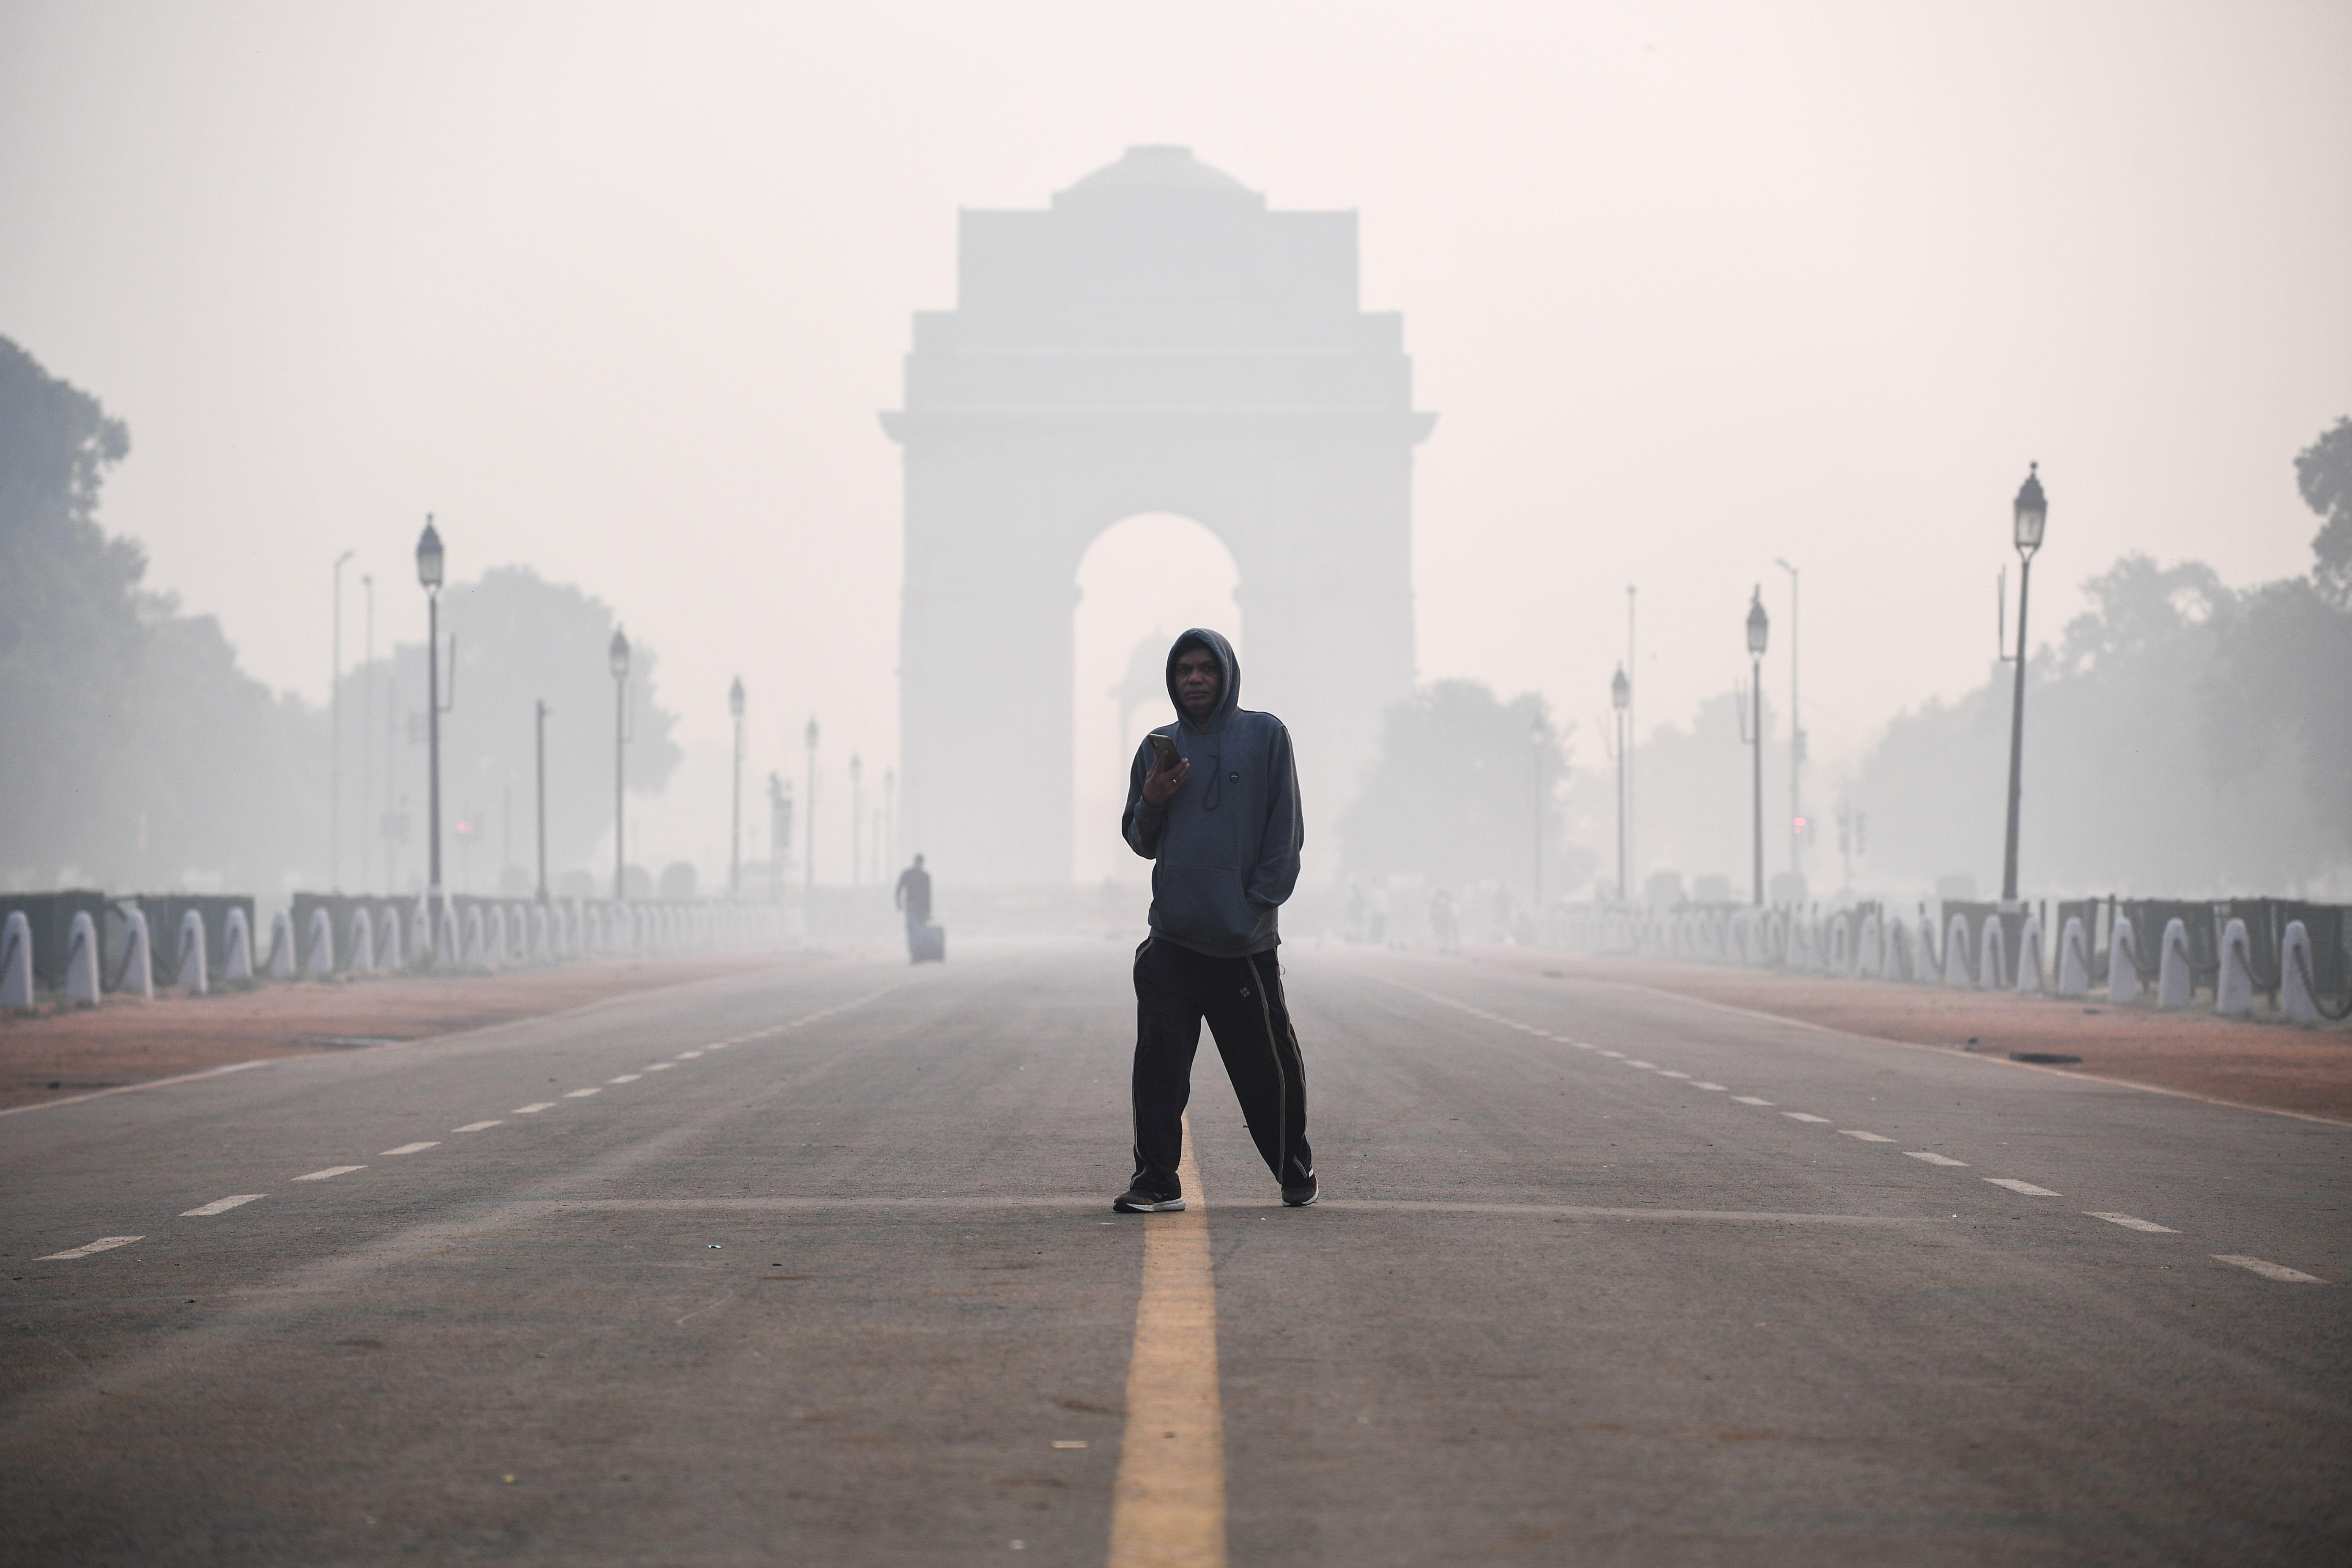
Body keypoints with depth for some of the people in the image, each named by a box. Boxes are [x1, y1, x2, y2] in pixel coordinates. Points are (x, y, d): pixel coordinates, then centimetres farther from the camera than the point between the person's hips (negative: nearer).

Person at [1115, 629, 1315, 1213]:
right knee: (1159, 1061, -5)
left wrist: (1260, 901, -8)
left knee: (1269, 1065, 4)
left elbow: (1285, 830, 1)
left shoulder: (1265, 735, 3)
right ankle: (1156, 1180, -1)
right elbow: (1140, 841, 18)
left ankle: (1295, 1172, 21)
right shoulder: (1159, 747, 13)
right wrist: (1151, 804, -3)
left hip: (1246, 941, -3)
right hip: (1172, 939, 3)